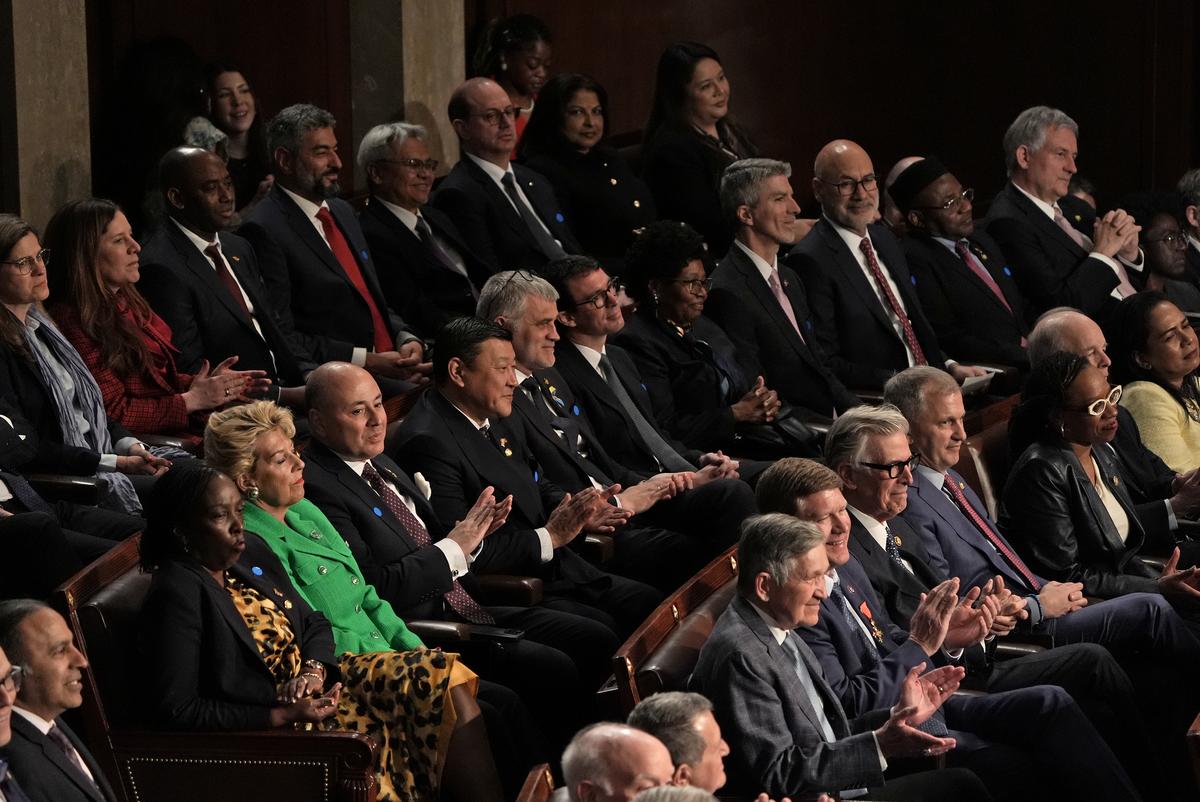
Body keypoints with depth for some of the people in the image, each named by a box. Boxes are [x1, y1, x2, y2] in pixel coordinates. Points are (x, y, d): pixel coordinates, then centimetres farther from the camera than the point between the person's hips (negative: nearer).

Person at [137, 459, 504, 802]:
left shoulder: (253, 564, 11)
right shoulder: (178, 594, -14)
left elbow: (315, 625, 19)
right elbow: (175, 712, -18)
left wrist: (313, 670, -6)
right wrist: (283, 716, -20)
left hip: (311, 691, 9)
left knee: (441, 677, -7)